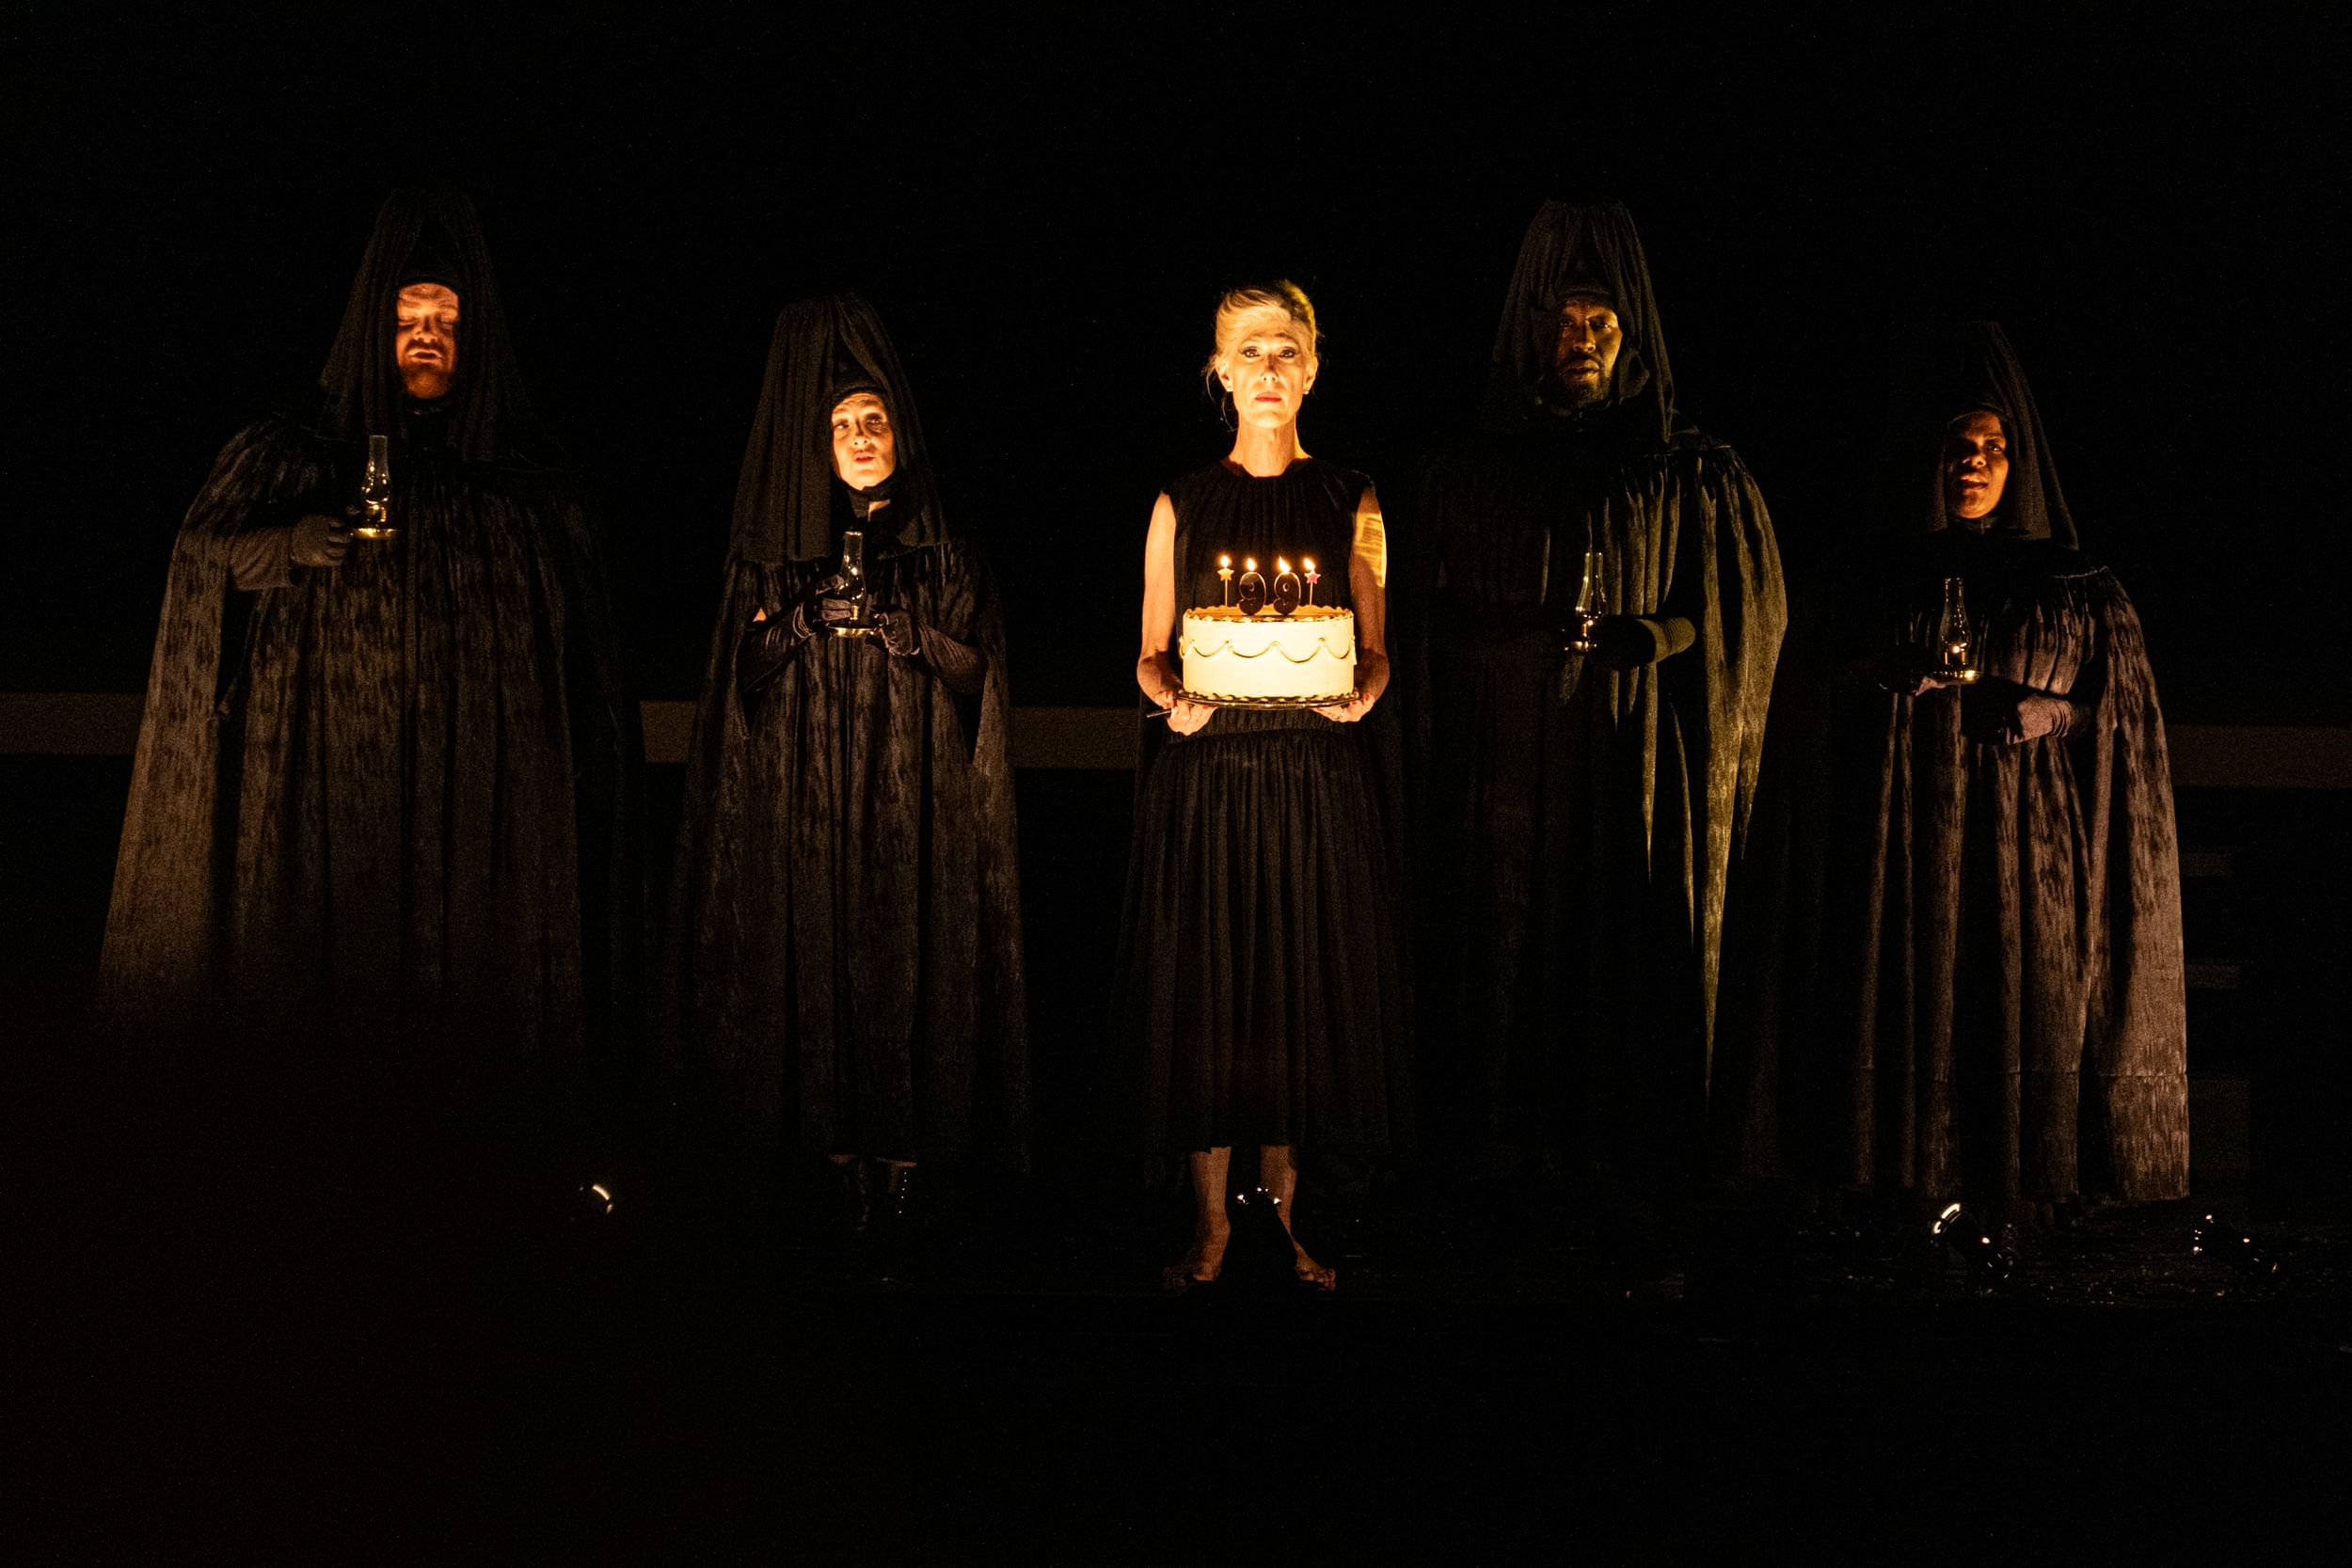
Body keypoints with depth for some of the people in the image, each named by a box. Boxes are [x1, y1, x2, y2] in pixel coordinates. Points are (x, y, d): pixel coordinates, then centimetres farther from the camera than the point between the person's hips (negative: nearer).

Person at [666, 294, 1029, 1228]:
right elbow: (744, 686, 7)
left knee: (910, 973, -6)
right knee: (821, 976, -5)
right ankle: (842, 1174, -2)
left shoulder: (947, 560, 9)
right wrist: (810, 613, -7)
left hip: (915, 809, -1)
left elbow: (973, 668, 1)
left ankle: (904, 1166, -3)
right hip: (806, 813, 1)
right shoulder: (775, 561, 11)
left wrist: (884, 616, -9)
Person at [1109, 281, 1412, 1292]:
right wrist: (1169, 695, -12)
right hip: (1205, 766, 0)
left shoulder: (1349, 502, 7)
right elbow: (1151, 652, 9)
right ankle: (1211, 1219, 6)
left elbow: (1375, 648, 9)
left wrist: (1362, 692, -12)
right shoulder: (1182, 506, 7)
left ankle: (1283, 1207, 11)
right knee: (1205, 983, -1)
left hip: (1316, 773, 0)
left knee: (1300, 984, 1)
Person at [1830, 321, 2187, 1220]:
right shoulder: (1895, 595, 12)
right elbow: (1852, 772, 11)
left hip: (2039, 896, -1)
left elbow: (2131, 783, 3)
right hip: (1913, 900, 2)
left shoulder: (2087, 601, 7)